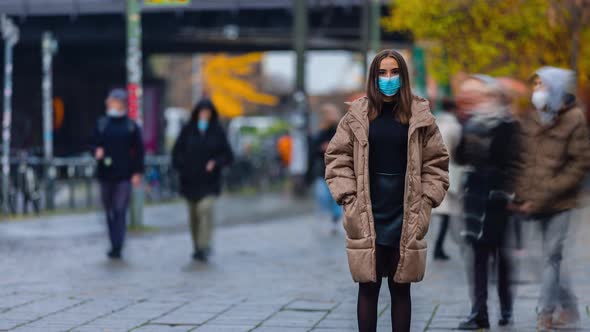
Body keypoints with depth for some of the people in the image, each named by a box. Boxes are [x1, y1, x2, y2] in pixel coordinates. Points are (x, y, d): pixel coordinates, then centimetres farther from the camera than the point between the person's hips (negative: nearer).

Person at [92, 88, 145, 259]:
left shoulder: (131, 126, 3)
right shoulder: (101, 124, 9)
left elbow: (139, 150, 3)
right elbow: (94, 144, 12)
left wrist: (138, 172, -4)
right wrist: (97, 151, -12)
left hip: (124, 175, -3)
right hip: (105, 174, 3)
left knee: (120, 212, -10)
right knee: (110, 212, 10)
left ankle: (117, 247, -13)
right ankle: (115, 244, 22)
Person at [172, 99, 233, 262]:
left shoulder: (217, 132, 2)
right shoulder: (187, 130, 4)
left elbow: (228, 156, 4)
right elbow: (177, 152, 6)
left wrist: (215, 163, -13)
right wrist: (182, 167, -9)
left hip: (209, 181, -2)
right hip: (190, 180, 2)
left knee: (205, 209, -20)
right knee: (194, 214, 9)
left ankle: (204, 247, -23)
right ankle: (197, 247, 23)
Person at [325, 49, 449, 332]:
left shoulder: (420, 115, 1)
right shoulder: (357, 114, 0)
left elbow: (436, 162, 6)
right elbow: (337, 157, 4)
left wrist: (426, 201, -2)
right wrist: (349, 198, -4)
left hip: (405, 218, 0)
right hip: (367, 218, 0)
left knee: (401, 287, 8)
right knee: (368, 287, 4)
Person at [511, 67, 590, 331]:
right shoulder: (530, 119, 8)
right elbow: (522, 160, 11)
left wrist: (545, 195, -15)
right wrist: (522, 196, -2)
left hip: (560, 202, -5)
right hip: (536, 202, 5)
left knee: (552, 255, -2)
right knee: (552, 256, 10)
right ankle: (568, 308, 22)